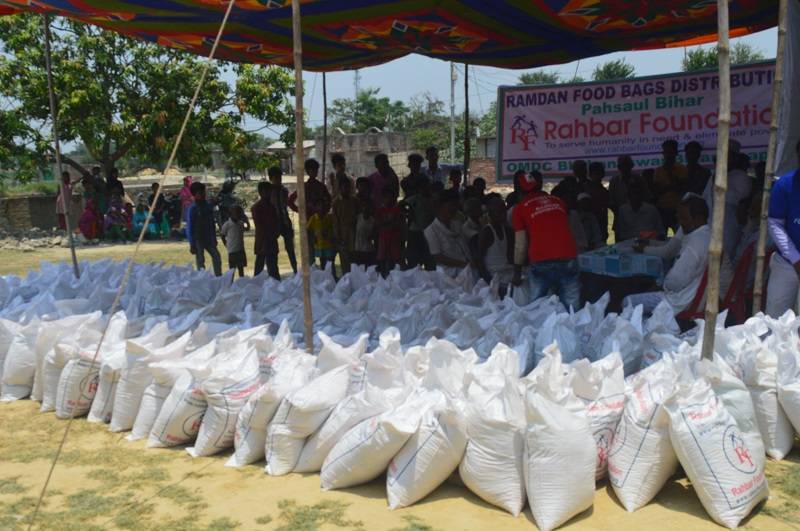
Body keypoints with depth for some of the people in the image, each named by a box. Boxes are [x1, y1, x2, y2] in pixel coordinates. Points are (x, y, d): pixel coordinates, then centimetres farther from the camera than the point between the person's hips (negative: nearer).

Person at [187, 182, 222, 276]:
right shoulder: (192, 209, -9)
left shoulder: (208, 206, 6)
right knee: (200, 261, 0)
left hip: (208, 239, 5)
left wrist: (214, 238, 12)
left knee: (216, 256, 0)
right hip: (198, 240, -5)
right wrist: (192, 244, -12)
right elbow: (189, 228, -9)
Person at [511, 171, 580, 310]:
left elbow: (520, 245, 9)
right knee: (570, 309, 4)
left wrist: (517, 273, 18)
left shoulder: (521, 208, 11)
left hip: (541, 262, -2)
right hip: (568, 259, 2)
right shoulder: (558, 202, 19)